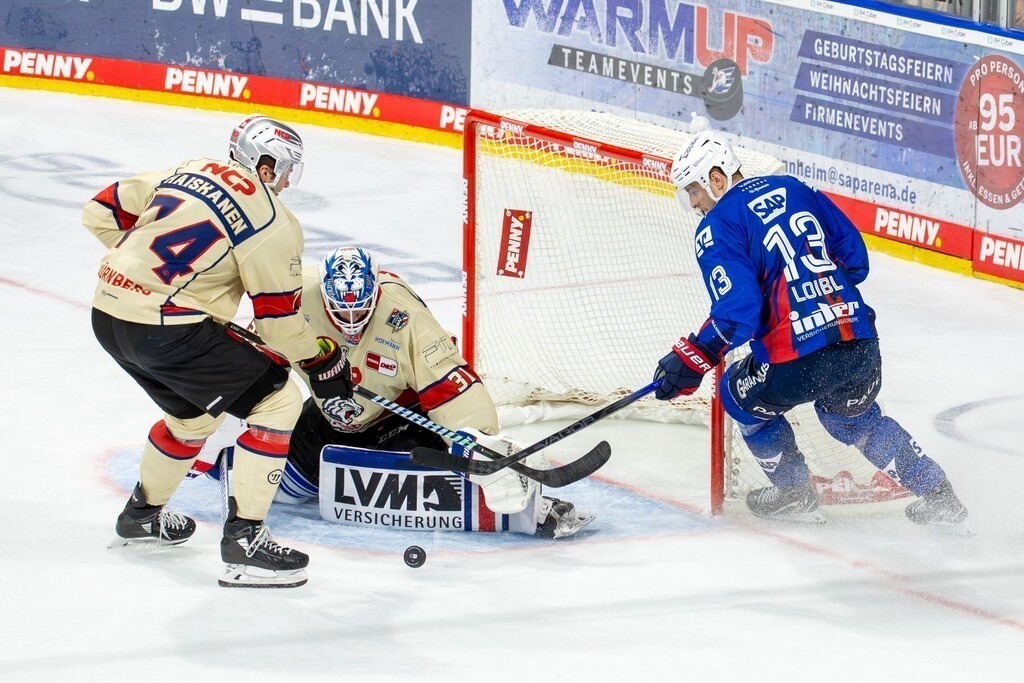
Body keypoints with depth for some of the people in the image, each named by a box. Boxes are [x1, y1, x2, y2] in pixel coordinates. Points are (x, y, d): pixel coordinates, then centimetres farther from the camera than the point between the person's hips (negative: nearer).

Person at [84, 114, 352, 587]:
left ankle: (143, 513, 48)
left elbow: (102, 212, 19)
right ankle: (243, 539, -4)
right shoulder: (270, 217, -7)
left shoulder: (185, 173, 13)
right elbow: (278, 313, -5)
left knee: (193, 413, 31)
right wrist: (323, 360, 9)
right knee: (277, 403, 0)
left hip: (108, 314, 9)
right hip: (166, 329, -9)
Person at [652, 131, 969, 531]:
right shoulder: (793, 189, 17)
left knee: (741, 396, 27)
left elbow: (737, 311, -14)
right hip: (863, 347, 6)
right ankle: (938, 496, 30)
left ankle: (794, 494, 32)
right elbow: (854, 256, 19)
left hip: (797, 362, -6)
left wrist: (690, 361, -7)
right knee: (854, 419, 35)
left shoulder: (716, 227, -3)